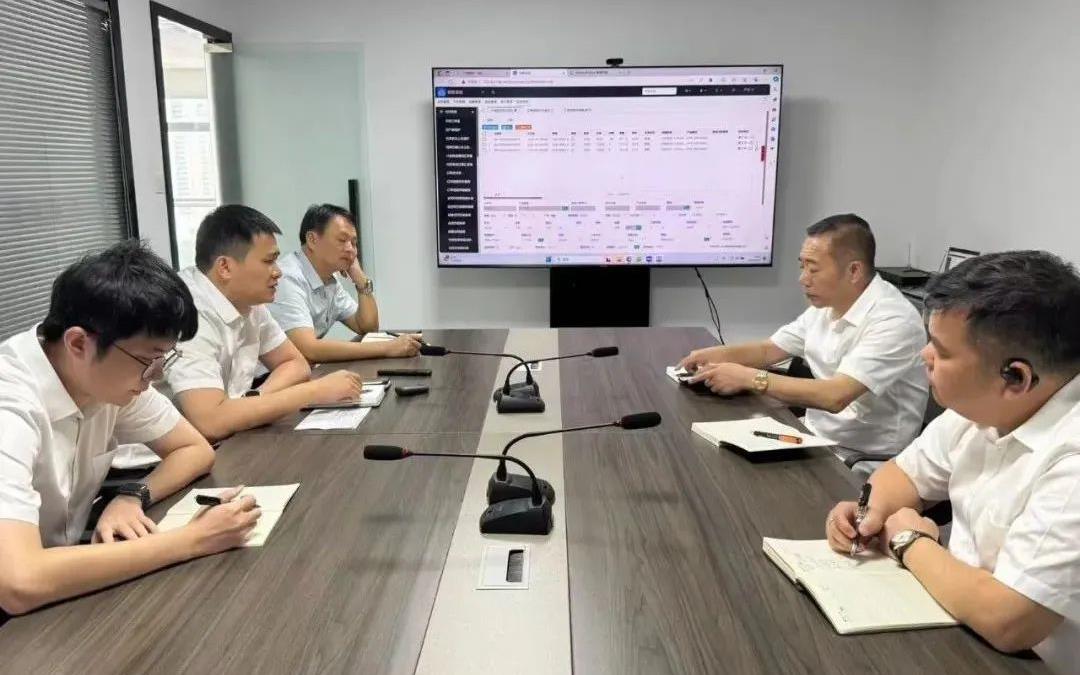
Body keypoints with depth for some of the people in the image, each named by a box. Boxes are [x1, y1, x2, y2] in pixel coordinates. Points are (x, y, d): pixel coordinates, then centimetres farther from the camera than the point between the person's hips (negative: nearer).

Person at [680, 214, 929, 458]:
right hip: (817, 436, 7)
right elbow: (769, 350, 15)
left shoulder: (894, 320, -22)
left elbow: (835, 396, -31)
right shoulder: (824, 305, 5)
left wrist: (749, 378, -26)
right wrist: (719, 354, -5)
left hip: (866, 459, -7)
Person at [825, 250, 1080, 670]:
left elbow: (1005, 621, -33)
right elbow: (908, 471, 12)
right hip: (960, 632, 7)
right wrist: (873, 509, -10)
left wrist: (911, 542, -16)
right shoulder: (982, 404, -3)